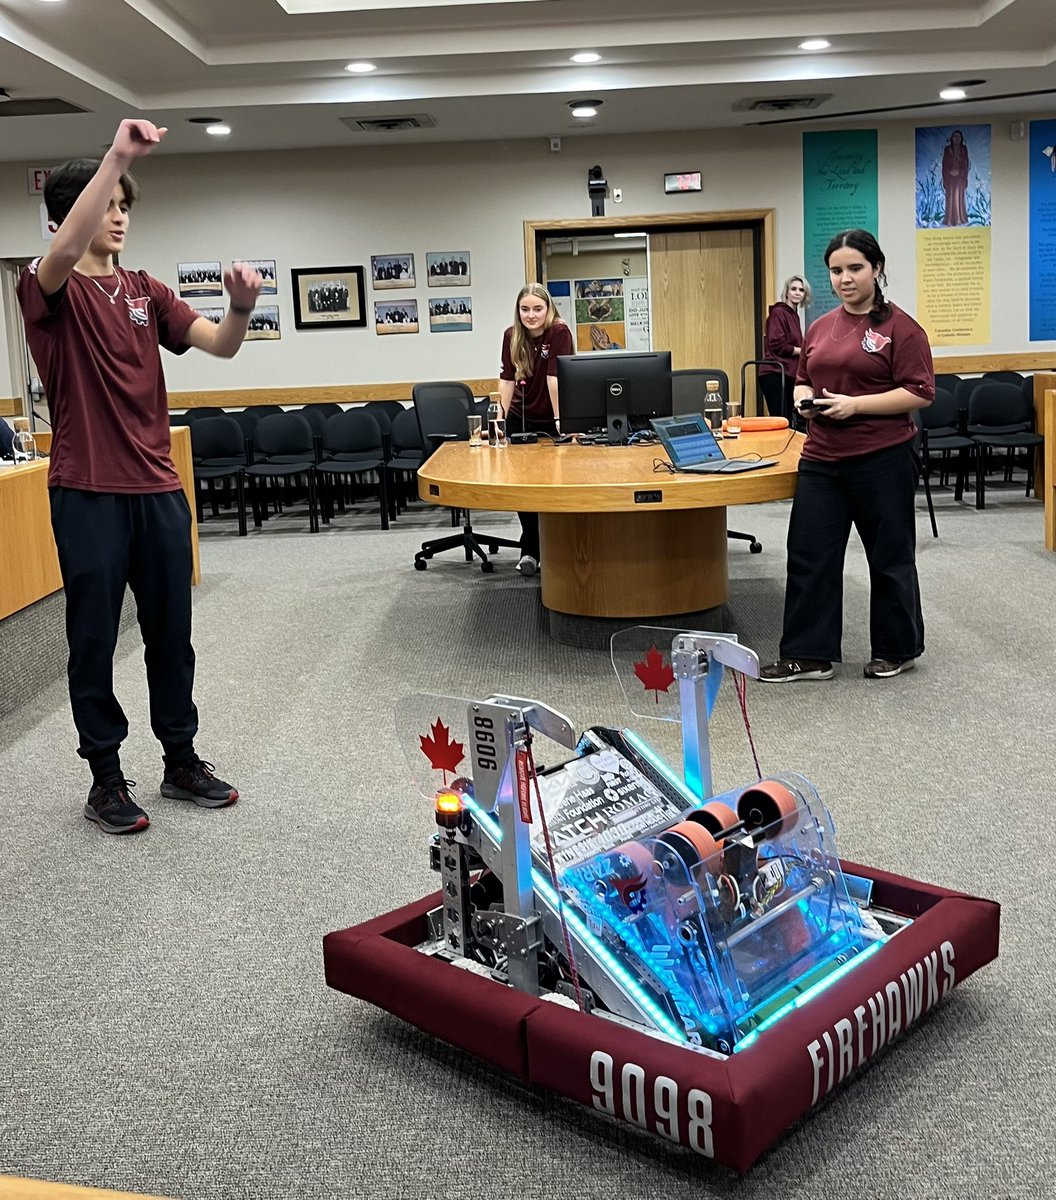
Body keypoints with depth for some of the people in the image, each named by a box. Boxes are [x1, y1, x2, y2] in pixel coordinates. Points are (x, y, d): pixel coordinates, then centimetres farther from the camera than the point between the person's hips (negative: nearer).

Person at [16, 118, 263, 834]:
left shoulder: (145, 291, 12)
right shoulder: (51, 290, -3)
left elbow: (221, 344, 2)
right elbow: (67, 249, -27)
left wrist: (242, 307, -20)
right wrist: (117, 157, -36)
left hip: (159, 489, 5)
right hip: (88, 495, -5)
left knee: (172, 634, 12)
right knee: (94, 640, 4)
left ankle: (182, 761, 26)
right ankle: (106, 779, 17)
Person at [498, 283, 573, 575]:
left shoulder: (559, 332, -18)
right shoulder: (512, 336, -4)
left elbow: (555, 378, -23)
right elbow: (507, 378, -3)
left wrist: (560, 419, -23)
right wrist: (502, 416, -8)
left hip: (550, 420, -3)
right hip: (521, 418, 3)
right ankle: (529, 550, 9)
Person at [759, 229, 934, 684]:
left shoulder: (899, 327, -7)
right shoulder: (819, 328, 11)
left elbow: (920, 392, -12)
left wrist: (855, 405, -19)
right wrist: (805, 399, -1)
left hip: (882, 459, -6)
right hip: (822, 459, 6)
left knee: (890, 557, 9)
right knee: (809, 557, 4)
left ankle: (897, 650, 25)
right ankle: (808, 655, 12)